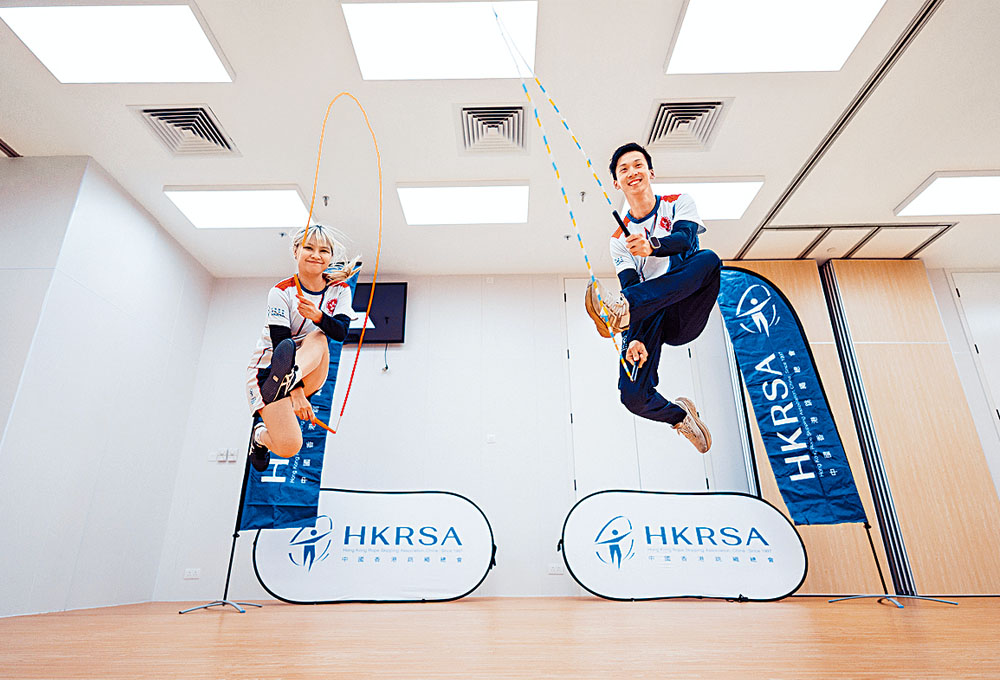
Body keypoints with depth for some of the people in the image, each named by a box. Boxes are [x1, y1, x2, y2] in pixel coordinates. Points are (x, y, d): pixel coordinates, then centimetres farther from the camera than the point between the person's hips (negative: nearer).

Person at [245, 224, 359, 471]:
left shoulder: (340, 290, -1)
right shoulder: (281, 292, -12)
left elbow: (341, 332, -17)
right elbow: (280, 344, -19)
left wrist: (317, 316, -40)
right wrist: (295, 392, -29)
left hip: (311, 373, 3)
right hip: (267, 368, -3)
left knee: (318, 338, -31)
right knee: (288, 447, -21)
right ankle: (260, 435, 12)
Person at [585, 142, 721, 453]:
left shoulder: (679, 203, 11)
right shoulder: (619, 238, 13)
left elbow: (685, 238, -13)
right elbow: (630, 285, -2)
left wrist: (652, 246, -38)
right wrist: (635, 339, -20)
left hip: (685, 314, -1)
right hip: (648, 322, 1)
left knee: (708, 260, -31)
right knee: (633, 396, -17)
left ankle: (621, 309, -45)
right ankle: (680, 416, 17)